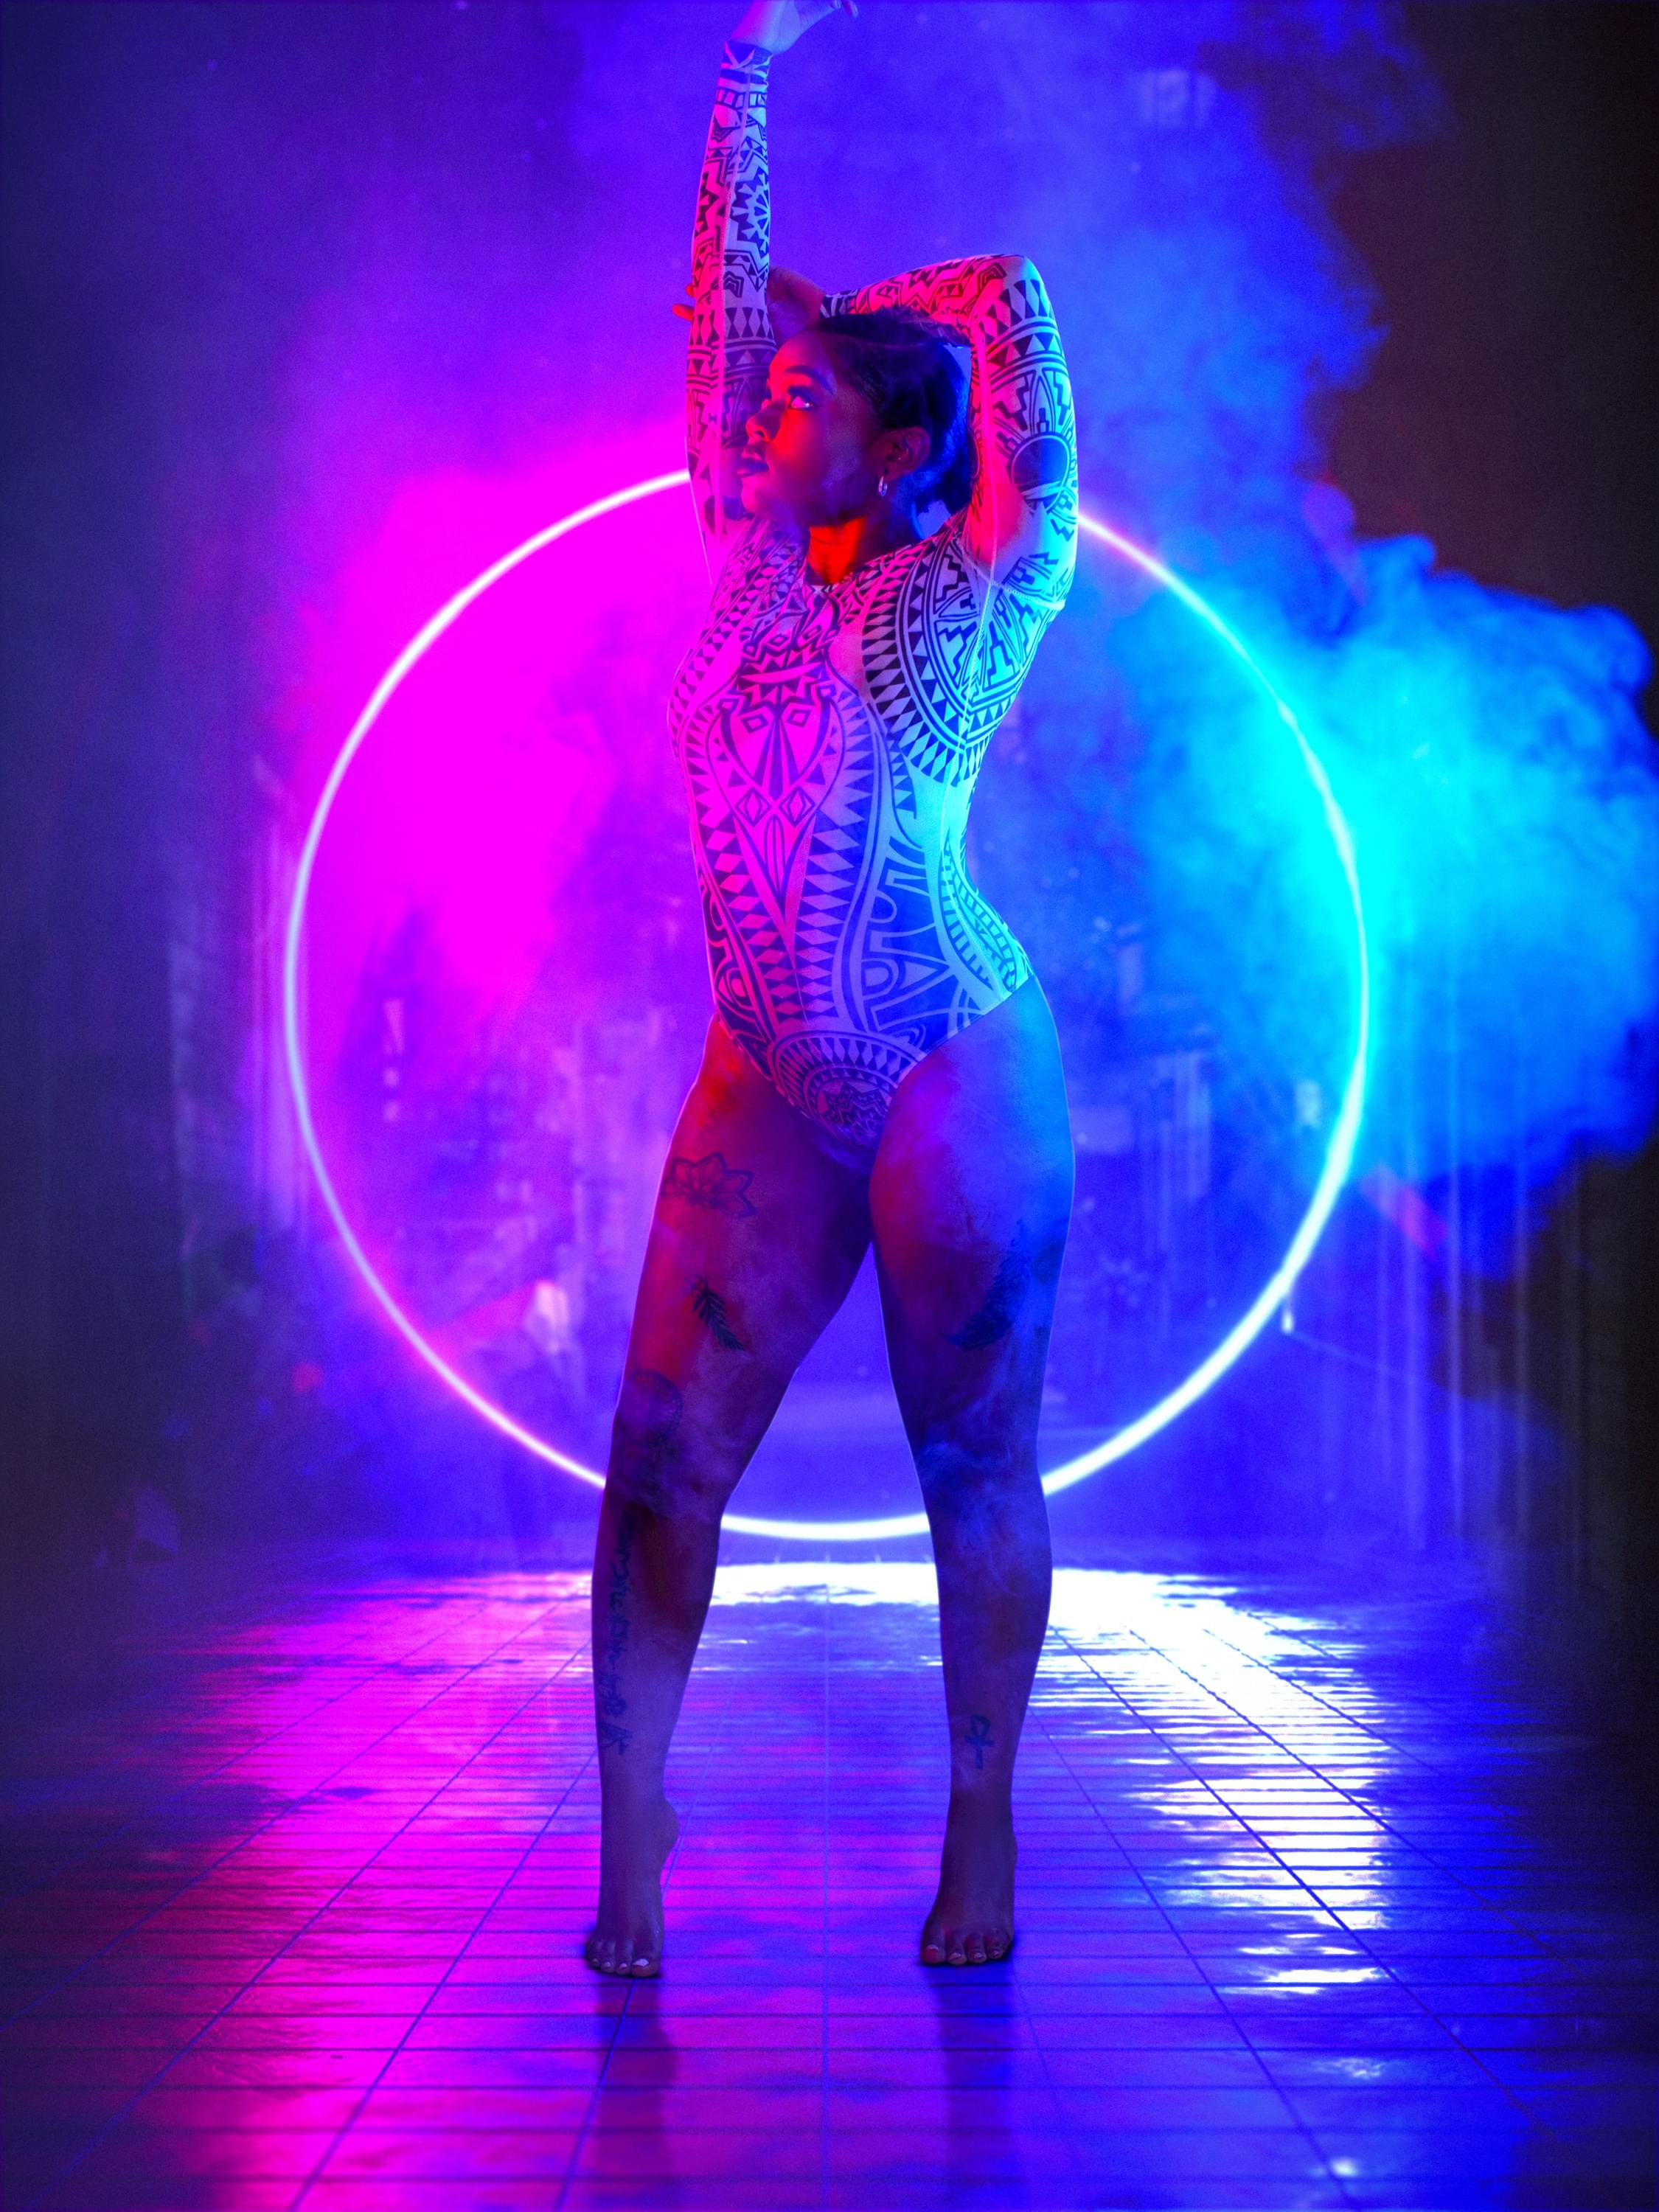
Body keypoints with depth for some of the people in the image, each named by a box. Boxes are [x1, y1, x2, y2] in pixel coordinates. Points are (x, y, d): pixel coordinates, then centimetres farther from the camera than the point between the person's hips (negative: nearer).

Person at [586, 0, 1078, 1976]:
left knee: (974, 1465, 3)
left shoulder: (963, 594, -4)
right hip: (768, 1091, 5)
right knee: (666, 1455, -3)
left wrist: (849, 310, 7)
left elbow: (1013, 307, -10)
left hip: (953, 1078, -5)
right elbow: (727, 303, 14)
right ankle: (631, 1817, 5)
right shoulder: (756, 559, 10)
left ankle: (982, 1835, 14)